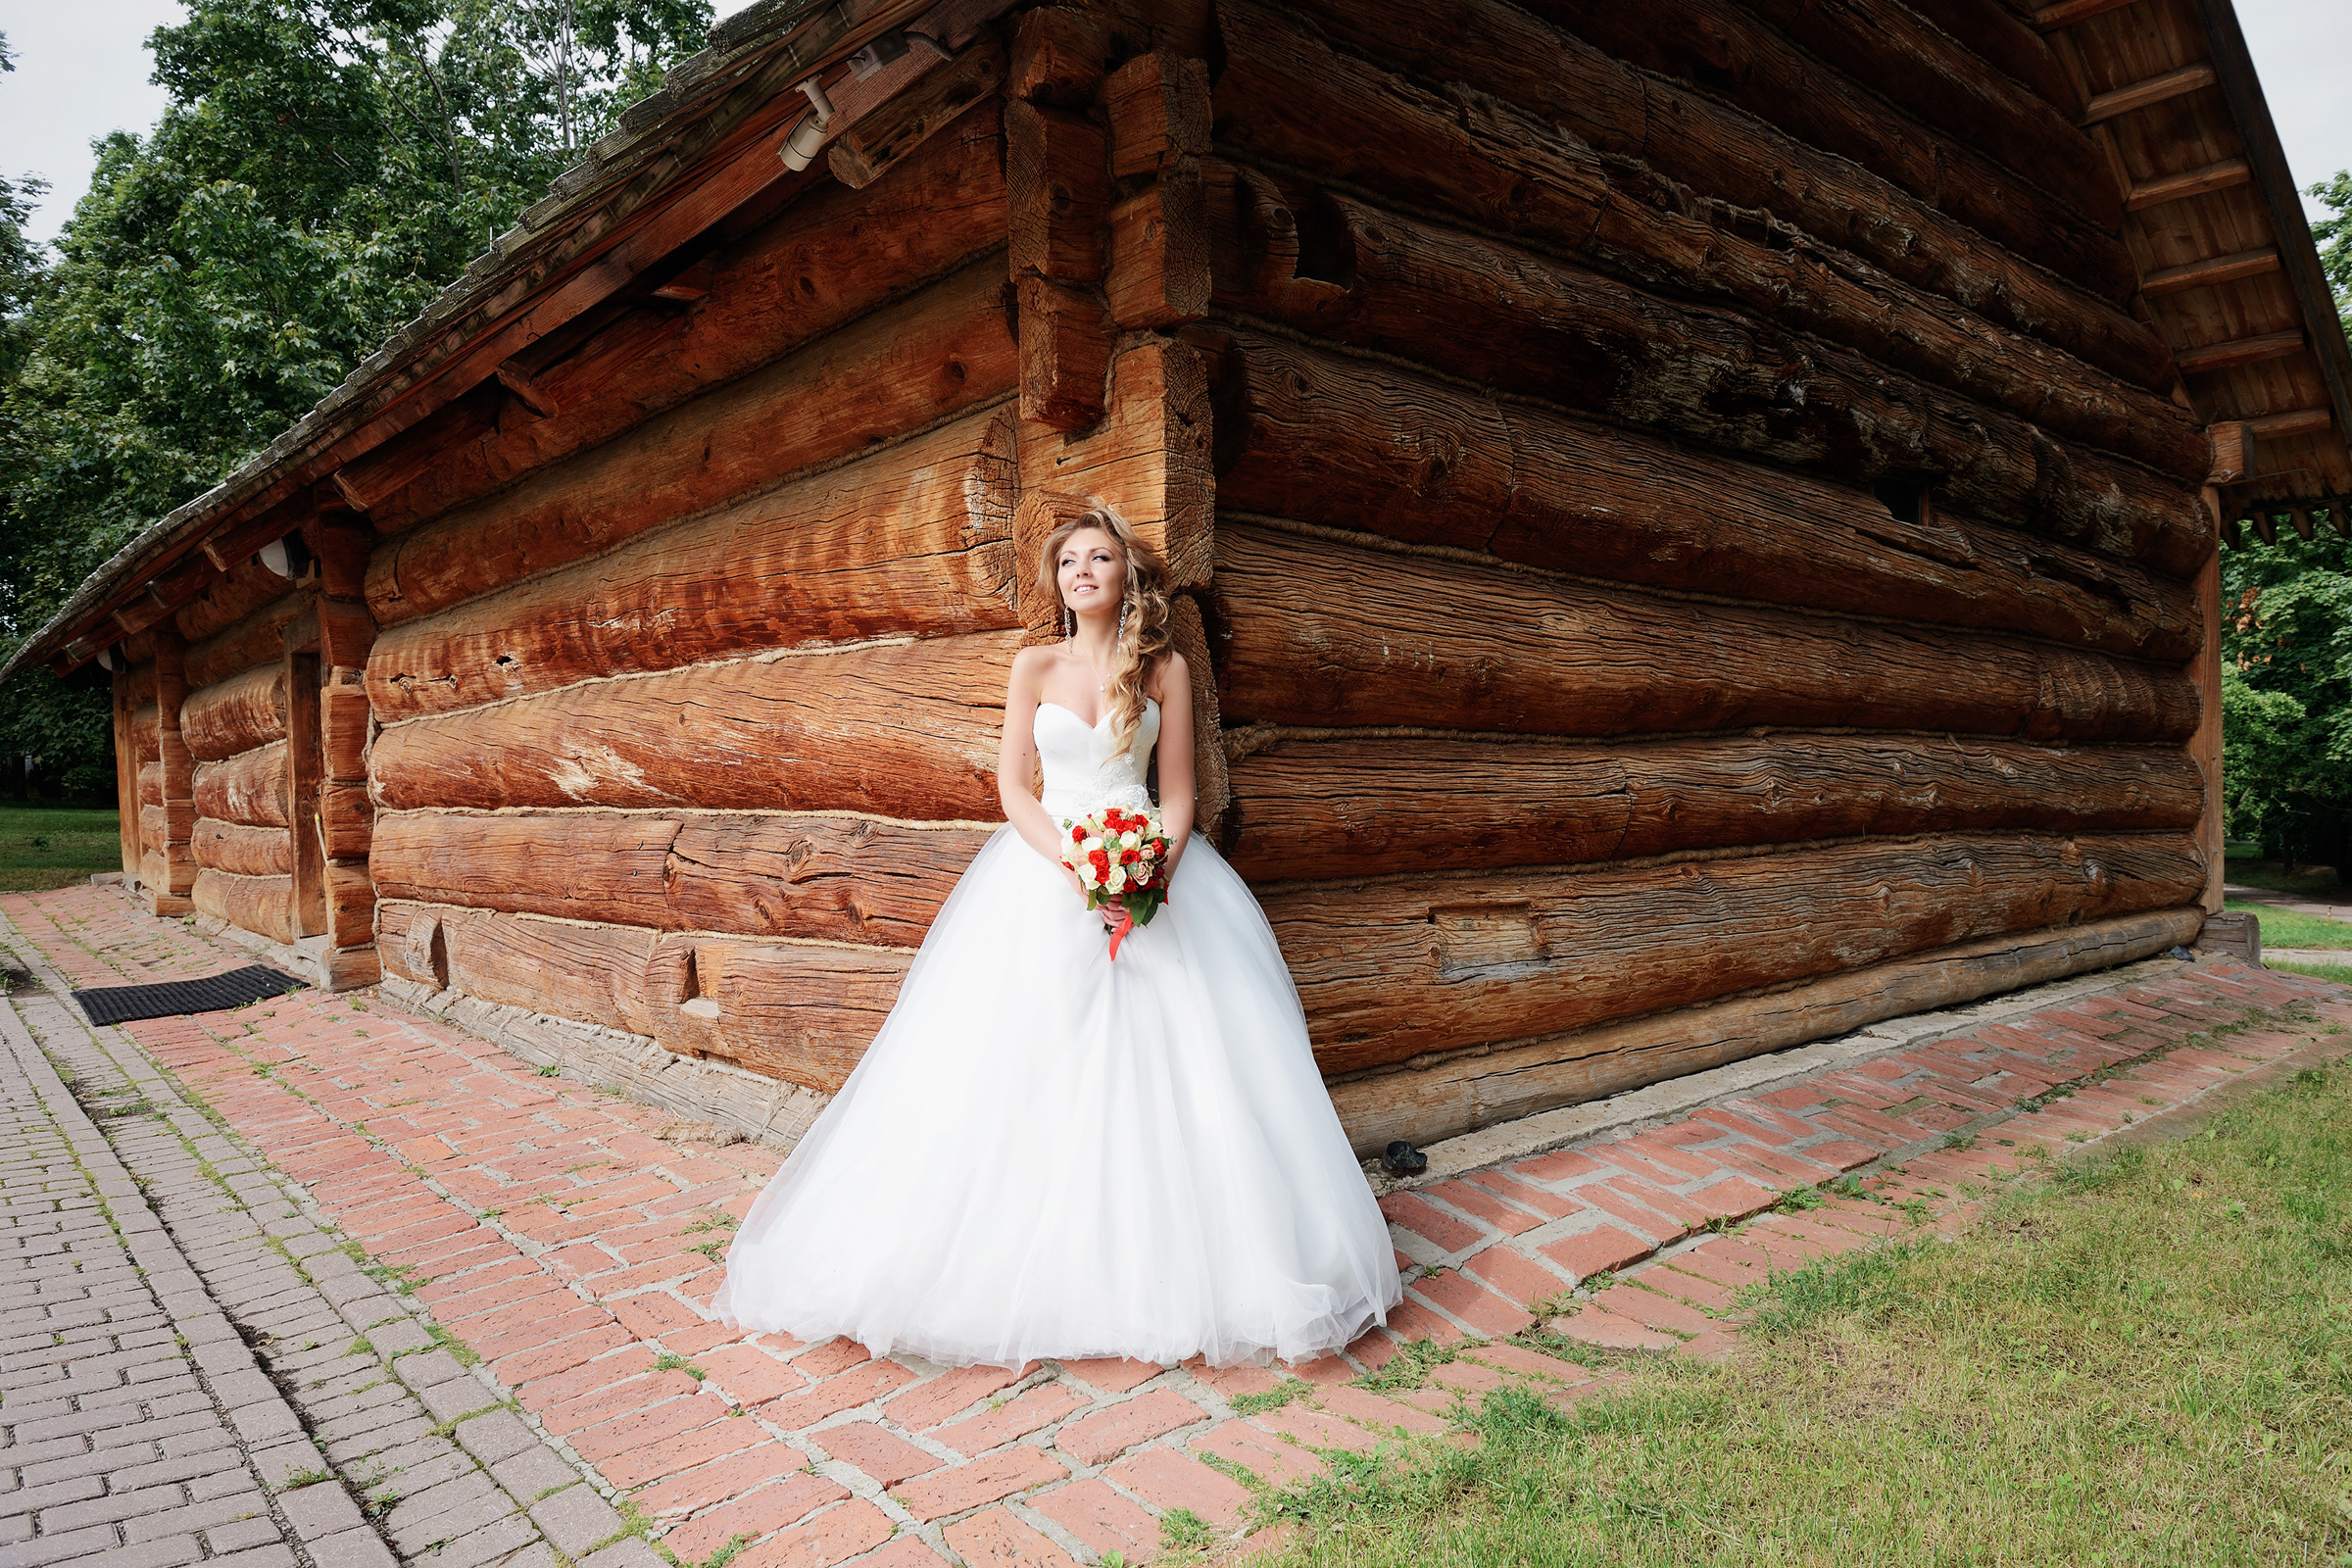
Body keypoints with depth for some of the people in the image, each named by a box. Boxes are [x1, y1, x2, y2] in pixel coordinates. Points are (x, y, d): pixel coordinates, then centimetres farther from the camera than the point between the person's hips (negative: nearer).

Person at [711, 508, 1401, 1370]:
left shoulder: (1166, 669, 5)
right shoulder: (1035, 667, 6)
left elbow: (1179, 793, 3)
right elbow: (1012, 785, 2)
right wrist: (1074, 864, -14)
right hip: (1046, 866, 1)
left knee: (1174, 1063, -6)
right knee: (1026, 1064, -3)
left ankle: (1170, 1262, 8)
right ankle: (1035, 1262, 10)